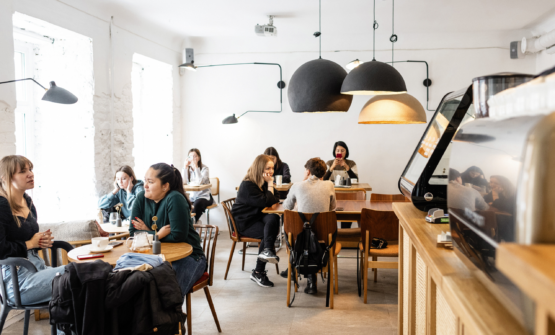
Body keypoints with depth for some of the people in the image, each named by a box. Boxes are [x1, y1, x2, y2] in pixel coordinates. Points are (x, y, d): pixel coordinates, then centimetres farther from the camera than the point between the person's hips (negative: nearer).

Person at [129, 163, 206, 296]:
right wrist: (157, 234, -14)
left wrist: (151, 234, -10)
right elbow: (133, 231, 1)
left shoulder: (175, 199, -17)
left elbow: (178, 236, -19)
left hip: (187, 256, -5)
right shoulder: (141, 198, 1)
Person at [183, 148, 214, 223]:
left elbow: (200, 182, -23)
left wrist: (195, 166, -22)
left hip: (204, 196, -4)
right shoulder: (188, 169, 8)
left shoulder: (204, 168, -5)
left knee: (197, 203, -35)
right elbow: (184, 182, -9)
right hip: (191, 196, 4)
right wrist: (186, 166, -11)